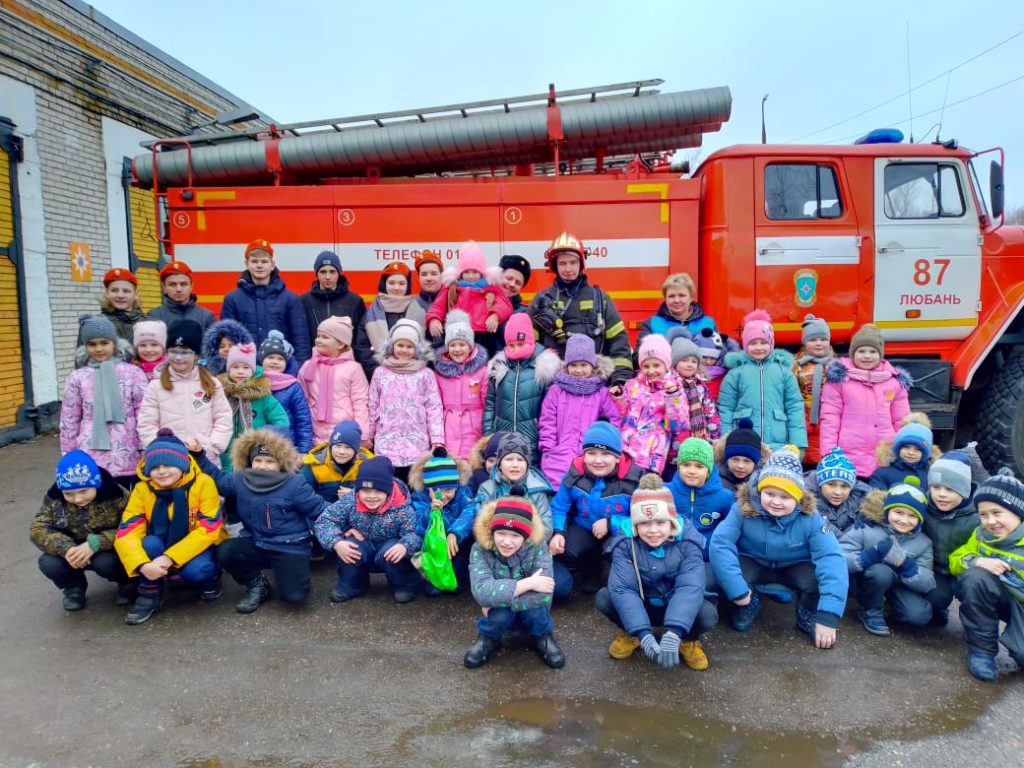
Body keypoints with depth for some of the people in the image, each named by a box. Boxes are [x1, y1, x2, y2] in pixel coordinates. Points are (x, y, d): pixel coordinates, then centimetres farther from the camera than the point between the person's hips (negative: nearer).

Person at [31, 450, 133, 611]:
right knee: (48, 564, -25)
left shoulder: (117, 496, -23)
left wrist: (96, 543, -39)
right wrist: (65, 548, -33)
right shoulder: (53, 499, -12)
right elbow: (38, 529, -15)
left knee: (106, 563, -36)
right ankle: (74, 587, 9)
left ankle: (126, 581, 2)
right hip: (73, 552, 4)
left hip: (106, 552, -3)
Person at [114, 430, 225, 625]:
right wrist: (143, 565, -38)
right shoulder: (142, 489, -12)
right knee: (150, 543, -29)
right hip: (163, 548, 3)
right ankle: (150, 595, -7)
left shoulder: (203, 483, -20)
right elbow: (126, 533, -20)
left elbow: (208, 530, -24)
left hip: (199, 548, -3)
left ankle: (210, 576, 3)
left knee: (196, 569, -34)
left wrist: (170, 558, -33)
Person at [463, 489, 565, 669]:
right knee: (498, 614, -33)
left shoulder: (537, 548, -21)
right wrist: (527, 583, -36)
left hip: (531, 615, 0)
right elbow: (481, 592, -36)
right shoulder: (480, 550, -21)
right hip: (499, 615, 0)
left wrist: (497, 598, -32)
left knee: (535, 606, -32)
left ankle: (542, 636, 3)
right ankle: (489, 638, 4)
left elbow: (543, 595, -34)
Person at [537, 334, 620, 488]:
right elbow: (546, 423, 5)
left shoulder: (602, 392, 6)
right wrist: (549, 450, -3)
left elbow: (614, 422, 5)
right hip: (559, 458, 0)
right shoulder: (556, 390, 6)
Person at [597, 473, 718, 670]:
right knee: (604, 597, -27)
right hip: (641, 608, 1)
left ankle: (689, 639, 4)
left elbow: (689, 587, -32)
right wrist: (643, 634, -43)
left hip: (677, 608, 0)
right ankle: (629, 634, 4)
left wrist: (673, 633, -47)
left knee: (707, 614, -31)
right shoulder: (625, 543, -21)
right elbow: (622, 588, -29)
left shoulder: (687, 542, -22)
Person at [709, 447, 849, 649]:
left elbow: (831, 558, -31)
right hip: (754, 564, 0)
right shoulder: (743, 508, -27)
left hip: (795, 567, 0)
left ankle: (808, 616, 4)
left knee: (821, 579, -32)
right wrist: (737, 590, -37)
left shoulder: (809, 517, -25)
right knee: (723, 573, -32)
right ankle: (749, 606, 4)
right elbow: (720, 543, -32)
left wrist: (828, 616, -38)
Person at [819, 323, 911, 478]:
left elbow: (902, 421, 12)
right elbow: (829, 418, -2)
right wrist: (829, 454, -8)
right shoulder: (839, 378, 1)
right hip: (849, 461, -3)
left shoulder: (895, 381, 10)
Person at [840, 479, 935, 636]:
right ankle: (871, 611, -8)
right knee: (881, 571, -35)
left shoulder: (923, 542, -8)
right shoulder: (866, 528, -21)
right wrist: (874, 554, -41)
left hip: (897, 586, 3)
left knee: (920, 615, -23)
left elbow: (928, 584, -14)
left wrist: (905, 564, -32)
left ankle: (888, 604, 10)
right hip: (866, 580, -3)